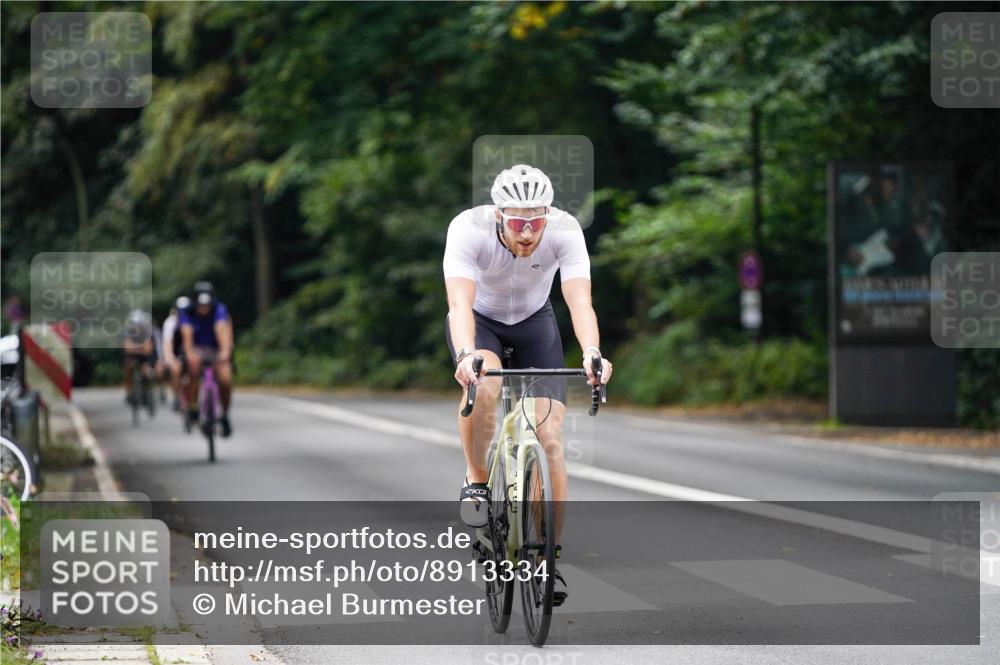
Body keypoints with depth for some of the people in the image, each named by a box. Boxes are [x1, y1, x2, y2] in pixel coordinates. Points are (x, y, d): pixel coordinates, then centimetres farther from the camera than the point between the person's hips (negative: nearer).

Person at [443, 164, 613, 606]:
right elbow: (460, 302, -44)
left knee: (549, 438, -11)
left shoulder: (565, 231, -30)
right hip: (478, 320, -1)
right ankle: (476, 481, -11)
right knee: (483, 385, -36)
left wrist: (592, 354, -58)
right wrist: (465, 356, -62)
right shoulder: (469, 229, -34)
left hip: (534, 322, 2)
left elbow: (579, 300, -40)